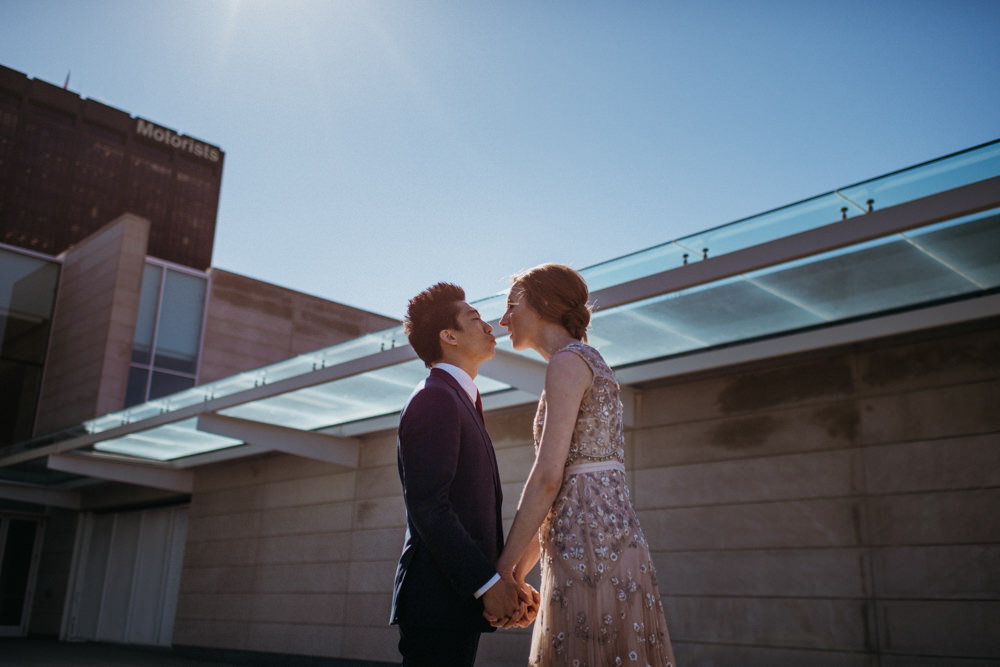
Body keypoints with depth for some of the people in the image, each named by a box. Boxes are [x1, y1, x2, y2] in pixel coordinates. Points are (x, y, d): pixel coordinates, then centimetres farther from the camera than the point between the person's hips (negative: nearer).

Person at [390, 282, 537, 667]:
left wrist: (505, 583, 11)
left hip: (458, 604, 9)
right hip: (439, 601, -9)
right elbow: (427, 508, -19)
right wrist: (488, 583, -18)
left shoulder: (458, 401, 21)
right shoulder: (435, 398, -10)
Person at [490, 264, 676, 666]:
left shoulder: (568, 362, -8)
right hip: (612, 536, 9)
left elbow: (547, 477, -15)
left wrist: (505, 565, -8)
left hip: (588, 543, -9)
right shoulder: (590, 364, 21)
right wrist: (521, 568, 20)